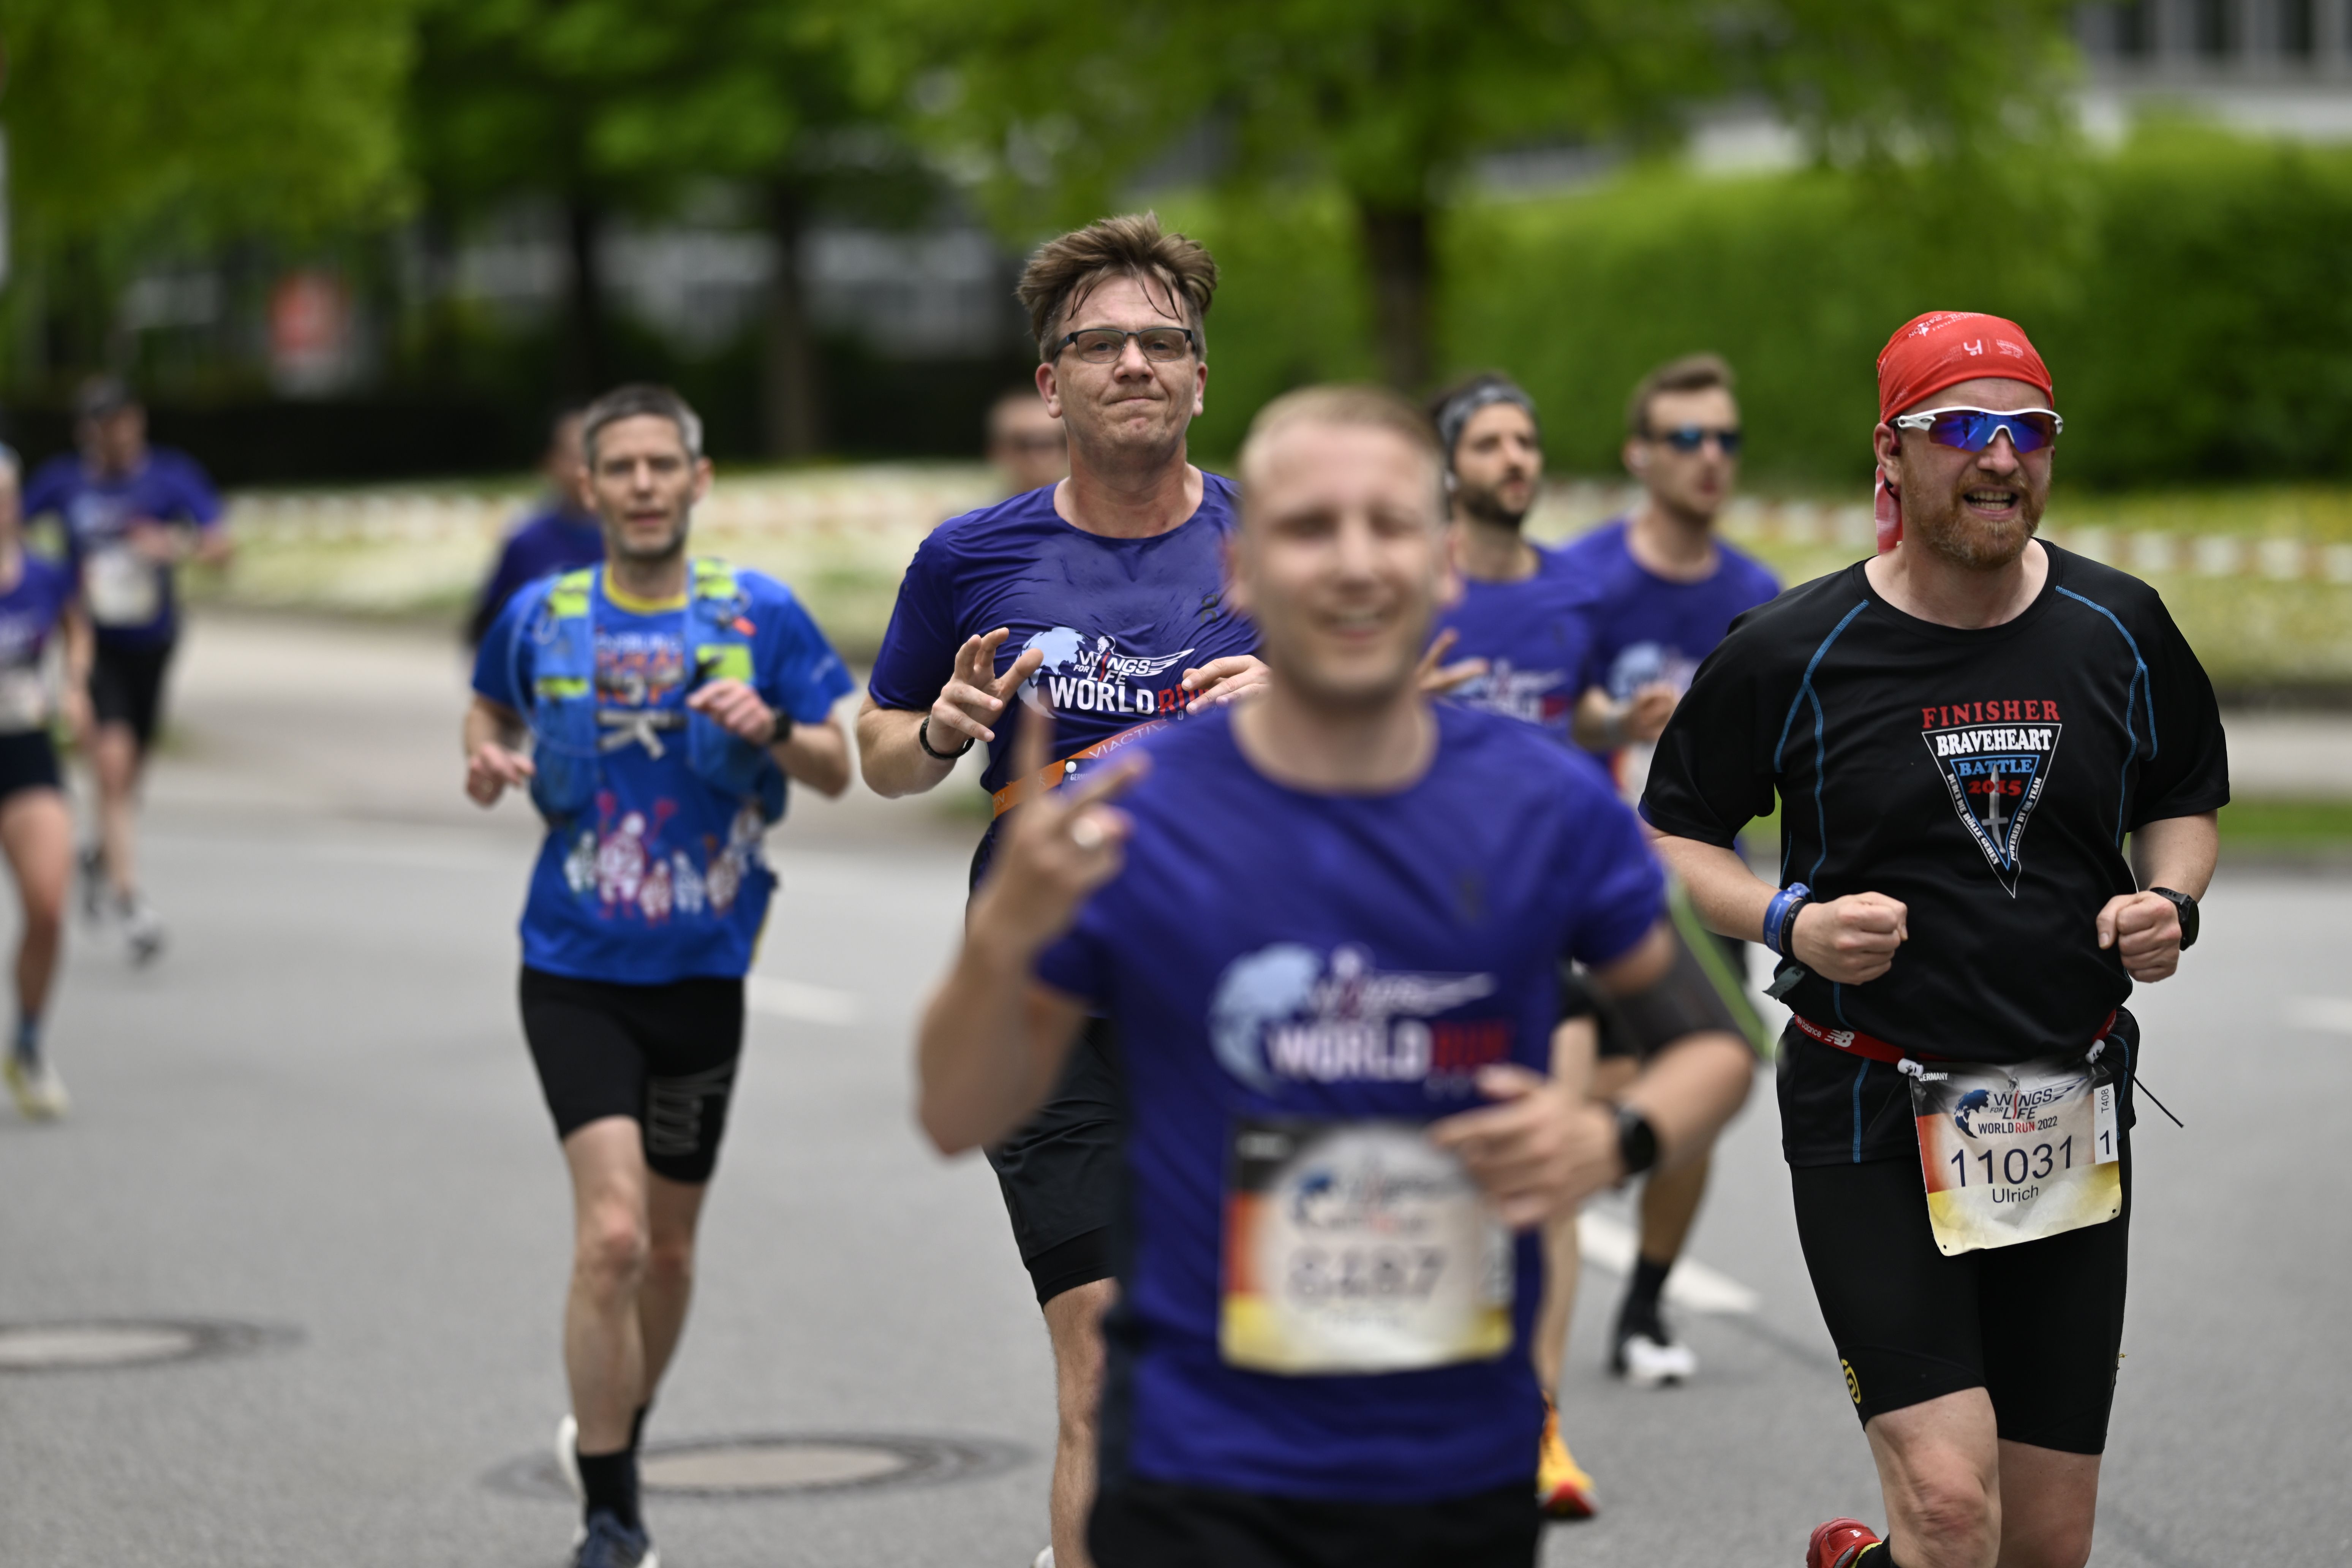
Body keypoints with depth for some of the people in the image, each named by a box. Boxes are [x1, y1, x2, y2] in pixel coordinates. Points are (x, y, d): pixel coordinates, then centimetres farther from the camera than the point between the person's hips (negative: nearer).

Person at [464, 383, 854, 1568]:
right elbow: (490, 710, 19)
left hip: (704, 973, 2)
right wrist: (487, 761, -3)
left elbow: (836, 771, 1)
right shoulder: (540, 617, 0)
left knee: (668, 1249, 14)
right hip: (577, 972, -2)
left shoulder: (759, 614, -1)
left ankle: (610, 1440, 42)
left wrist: (772, 728, -19)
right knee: (611, 1236, -17)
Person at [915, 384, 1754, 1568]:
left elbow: (1710, 1037, 11)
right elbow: (960, 1117, -3)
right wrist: (1002, 934, -22)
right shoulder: (1134, 819, -9)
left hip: (1470, 1466, 3)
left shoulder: (1550, 809, -2)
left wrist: (1618, 1139, -11)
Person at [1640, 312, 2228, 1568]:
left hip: (2070, 1124, 4)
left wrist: (2171, 901, -2)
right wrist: (1791, 923, -15)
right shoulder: (1795, 651, -6)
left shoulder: (2120, 630, 4)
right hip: (1873, 1120, -4)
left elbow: (2186, 802, 19)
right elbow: (1667, 837, 4)